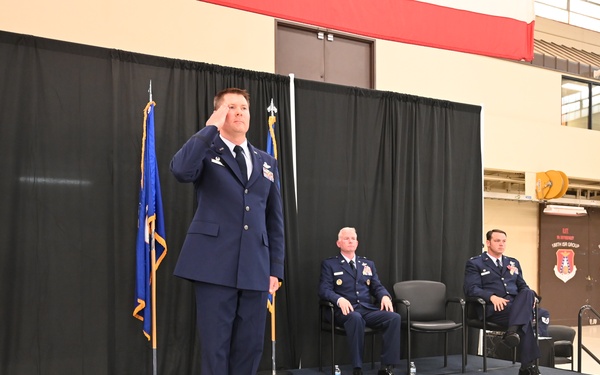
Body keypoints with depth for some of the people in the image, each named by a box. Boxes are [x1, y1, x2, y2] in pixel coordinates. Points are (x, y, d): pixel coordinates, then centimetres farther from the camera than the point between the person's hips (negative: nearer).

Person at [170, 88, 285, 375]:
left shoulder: (267, 162, 17)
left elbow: (275, 219, 16)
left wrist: (276, 267, 9)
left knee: (250, 346, 7)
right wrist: (211, 128, -11)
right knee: (215, 345, -1)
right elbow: (180, 170, -20)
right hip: (215, 265, -4)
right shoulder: (206, 152, 5)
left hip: (255, 268, 4)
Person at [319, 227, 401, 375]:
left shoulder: (368, 264, 22)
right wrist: (339, 299, -24)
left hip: (368, 309, 4)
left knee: (394, 317, -25)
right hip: (346, 311, -4)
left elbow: (377, 287, 16)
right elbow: (324, 290, -3)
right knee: (356, 318, -40)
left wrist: (385, 296, -9)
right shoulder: (329, 264, 8)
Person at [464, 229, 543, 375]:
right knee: (526, 318, -31)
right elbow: (471, 289, -7)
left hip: (516, 305, 5)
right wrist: (492, 297, -26)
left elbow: (522, 286, 21)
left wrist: (531, 296, -4)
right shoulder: (474, 263, 6)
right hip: (492, 308, -5)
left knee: (528, 293, -31)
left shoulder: (513, 263, 25)